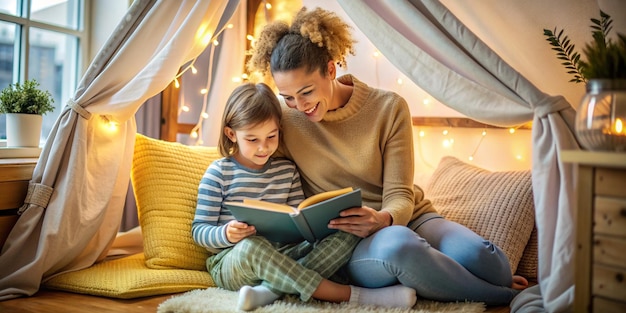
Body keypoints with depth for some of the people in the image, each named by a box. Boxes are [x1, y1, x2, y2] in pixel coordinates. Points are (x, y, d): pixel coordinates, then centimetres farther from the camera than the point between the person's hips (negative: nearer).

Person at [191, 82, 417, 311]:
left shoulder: (287, 170, 8)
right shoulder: (218, 172, -3)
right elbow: (199, 230, -3)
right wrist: (226, 234, -26)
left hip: (281, 257, 4)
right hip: (231, 260, -4)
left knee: (346, 235, -13)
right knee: (251, 247, -40)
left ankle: (268, 290, -33)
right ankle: (353, 295, -35)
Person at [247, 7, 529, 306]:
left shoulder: (389, 108, -6)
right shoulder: (283, 121, -4)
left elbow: (399, 197, -7)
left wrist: (381, 219, -32)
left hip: (410, 219, 1)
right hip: (348, 246, 0)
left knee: (478, 257, -32)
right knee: (398, 245, -38)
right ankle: (507, 298, -14)